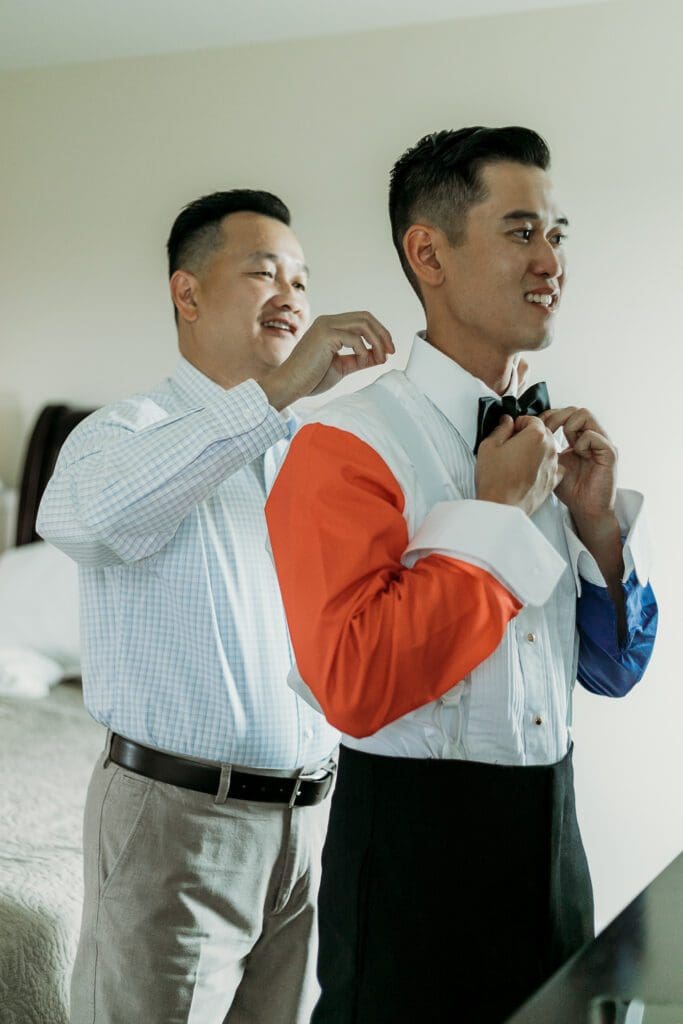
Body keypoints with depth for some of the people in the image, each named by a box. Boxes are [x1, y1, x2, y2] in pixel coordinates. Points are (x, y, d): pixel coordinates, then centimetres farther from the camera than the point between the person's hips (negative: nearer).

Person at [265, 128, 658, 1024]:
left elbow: (614, 671, 11)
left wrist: (598, 518, -5)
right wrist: (498, 512, -20)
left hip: (553, 828, 7)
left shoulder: (544, 441, 6)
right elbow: (357, 687, -27)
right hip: (417, 841, -7)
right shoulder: (347, 447, -15)